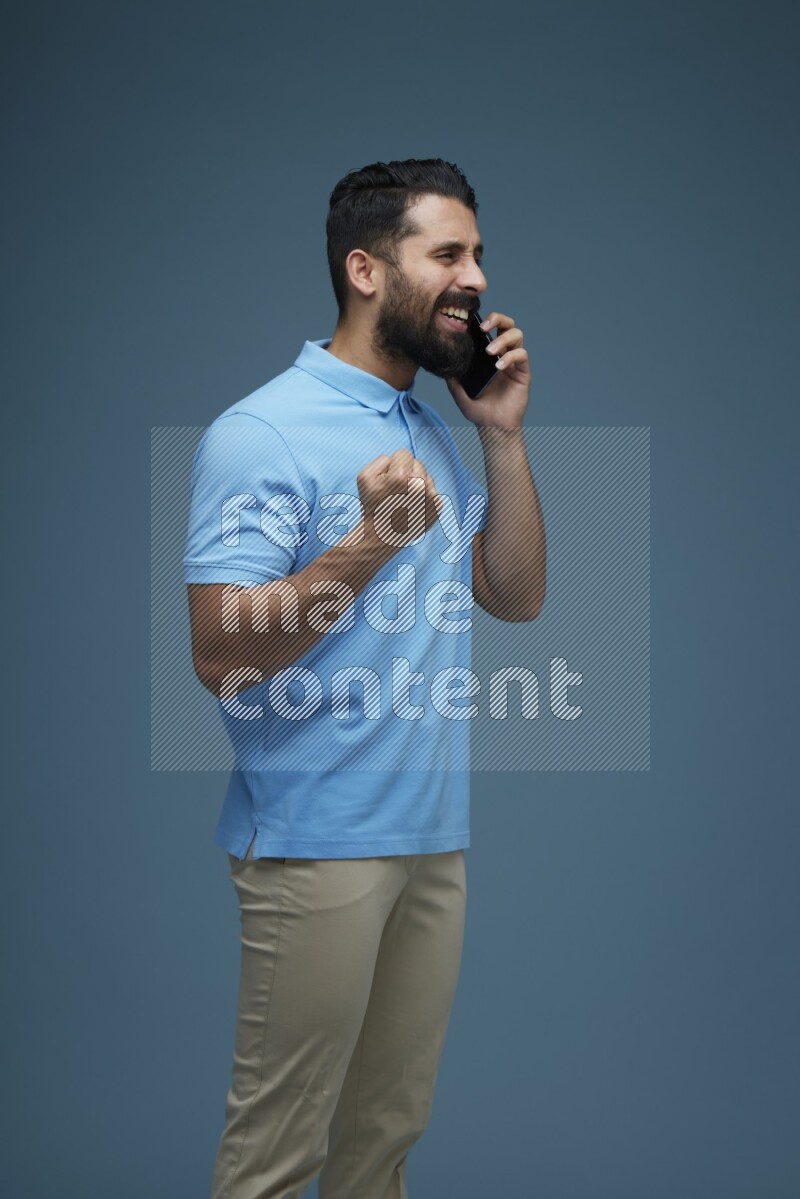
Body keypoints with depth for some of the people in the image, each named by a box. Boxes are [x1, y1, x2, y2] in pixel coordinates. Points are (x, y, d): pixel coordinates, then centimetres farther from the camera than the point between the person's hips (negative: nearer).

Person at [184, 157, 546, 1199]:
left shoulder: (435, 432, 14)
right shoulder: (262, 434, -12)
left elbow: (517, 596, 11)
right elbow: (222, 655, -17)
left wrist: (503, 436, 2)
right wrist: (371, 543, -24)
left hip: (434, 834, 8)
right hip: (318, 842, -7)